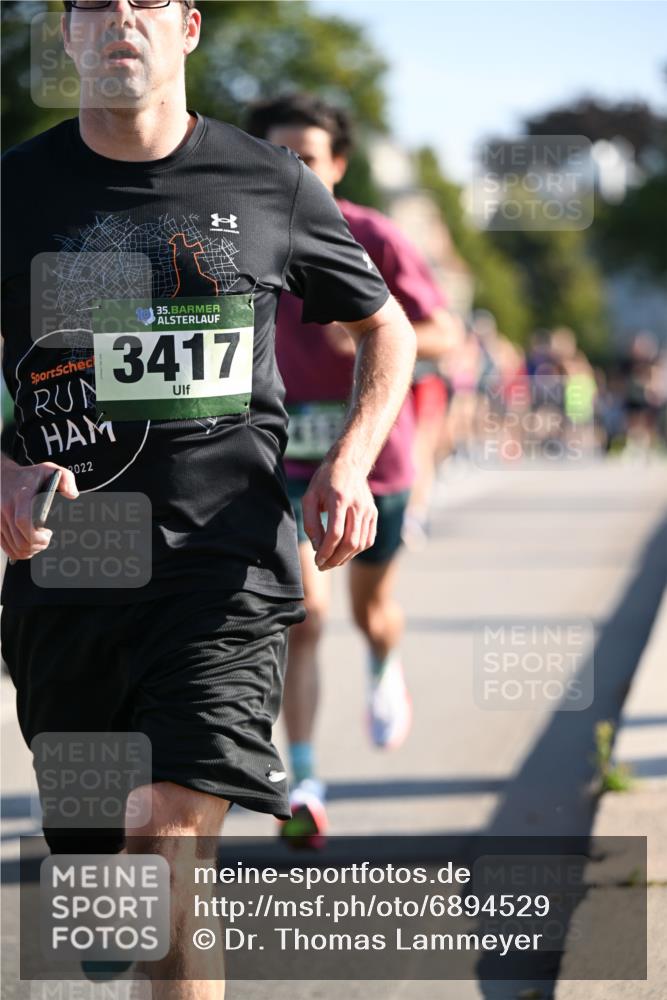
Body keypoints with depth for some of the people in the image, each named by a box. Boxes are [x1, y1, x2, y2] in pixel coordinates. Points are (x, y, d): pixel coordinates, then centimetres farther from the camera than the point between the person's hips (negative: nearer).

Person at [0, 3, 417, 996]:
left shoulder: (272, 186, 5)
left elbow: (388, 329, 19)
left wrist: (349, 463, 1)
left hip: (226, 560, -2)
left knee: (170, 844, -18)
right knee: (93, 863, 10)